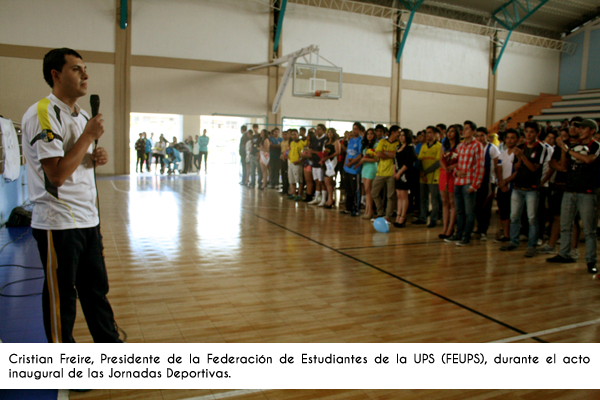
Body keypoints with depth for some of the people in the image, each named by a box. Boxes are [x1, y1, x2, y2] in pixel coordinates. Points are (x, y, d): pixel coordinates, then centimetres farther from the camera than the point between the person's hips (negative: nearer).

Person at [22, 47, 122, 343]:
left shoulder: (82, 116, 13)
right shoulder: (43, 114, -15)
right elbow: (57, 174, -23)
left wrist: (95, 158, 3)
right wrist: (90, 135, -17)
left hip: (88, 219, 8)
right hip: (58, 224, -8)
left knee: (96, 288, 17)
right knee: (61, 298, 7)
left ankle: (111, 344, 31)